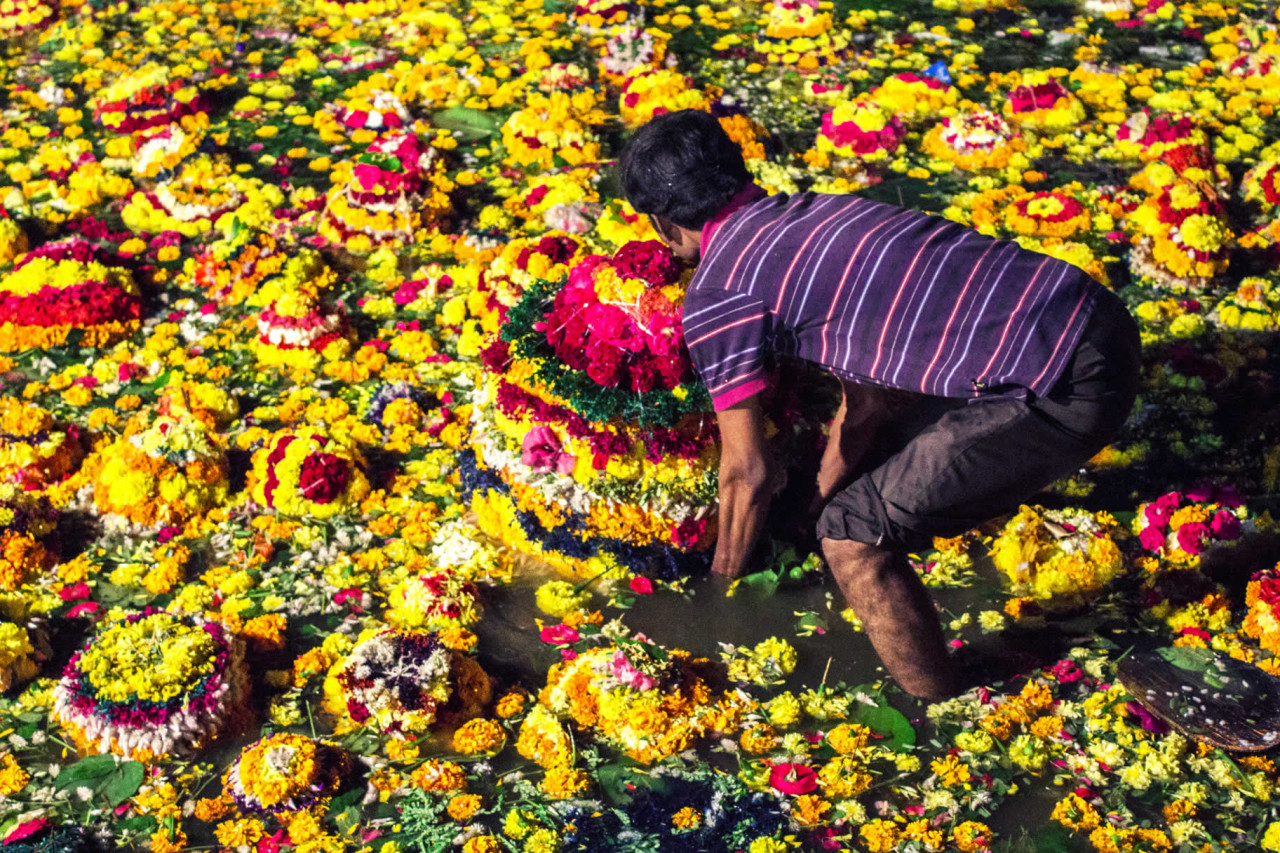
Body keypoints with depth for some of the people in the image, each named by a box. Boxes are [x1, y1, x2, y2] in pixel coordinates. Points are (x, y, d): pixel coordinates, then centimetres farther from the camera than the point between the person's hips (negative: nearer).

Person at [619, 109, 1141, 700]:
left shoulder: (715, 293, -4)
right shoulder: (816, 213, 21)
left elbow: (748, 473, 2)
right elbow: (866, 402, 28)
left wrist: (722, 579, 20)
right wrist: (815, 511, 38)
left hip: (1061, 388, -9)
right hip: (1104, 321, 9)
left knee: (856, 538, 1)